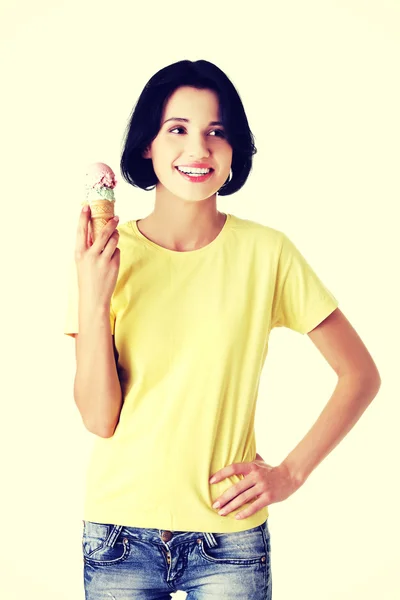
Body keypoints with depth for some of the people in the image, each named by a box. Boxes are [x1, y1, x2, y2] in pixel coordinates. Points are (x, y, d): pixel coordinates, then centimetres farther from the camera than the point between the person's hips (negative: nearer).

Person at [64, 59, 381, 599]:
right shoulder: (105, 254, -4)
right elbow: (99, 419, -8)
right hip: (120, 533, 1)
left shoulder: (266, 252, -7)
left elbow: (361, 374, 0)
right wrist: (92, 301, -19)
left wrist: (290, 473, -6)